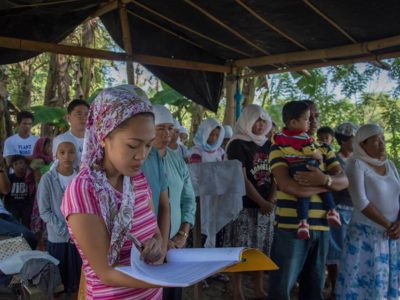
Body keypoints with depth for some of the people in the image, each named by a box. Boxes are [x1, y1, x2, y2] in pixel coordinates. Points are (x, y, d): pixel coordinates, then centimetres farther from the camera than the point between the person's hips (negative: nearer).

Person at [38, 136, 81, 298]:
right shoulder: (48, 179, -9)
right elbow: (44, 212, -8)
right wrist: (66, 233, -11)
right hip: (58, 239, -2)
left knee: (80, 278, 7)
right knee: (59, 281, 7)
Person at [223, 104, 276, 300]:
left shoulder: (267, 145, 13)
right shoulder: (237, 145, -6)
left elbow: (274, 175, 12)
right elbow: (242, 179, -12)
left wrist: (271, 200, -3)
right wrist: (262, 203, -10)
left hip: (266, 207, 6)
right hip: (244, 206, -6)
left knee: (262, 250, 10)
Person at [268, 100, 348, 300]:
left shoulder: (324, 150, 15)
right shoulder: (280, 148, -3)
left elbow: (344, 180, 2)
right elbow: (288, 186, -17)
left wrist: (325, 179, -20)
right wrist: (327, 186, -6)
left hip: (321, 227, 6)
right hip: (290, 226, -5)